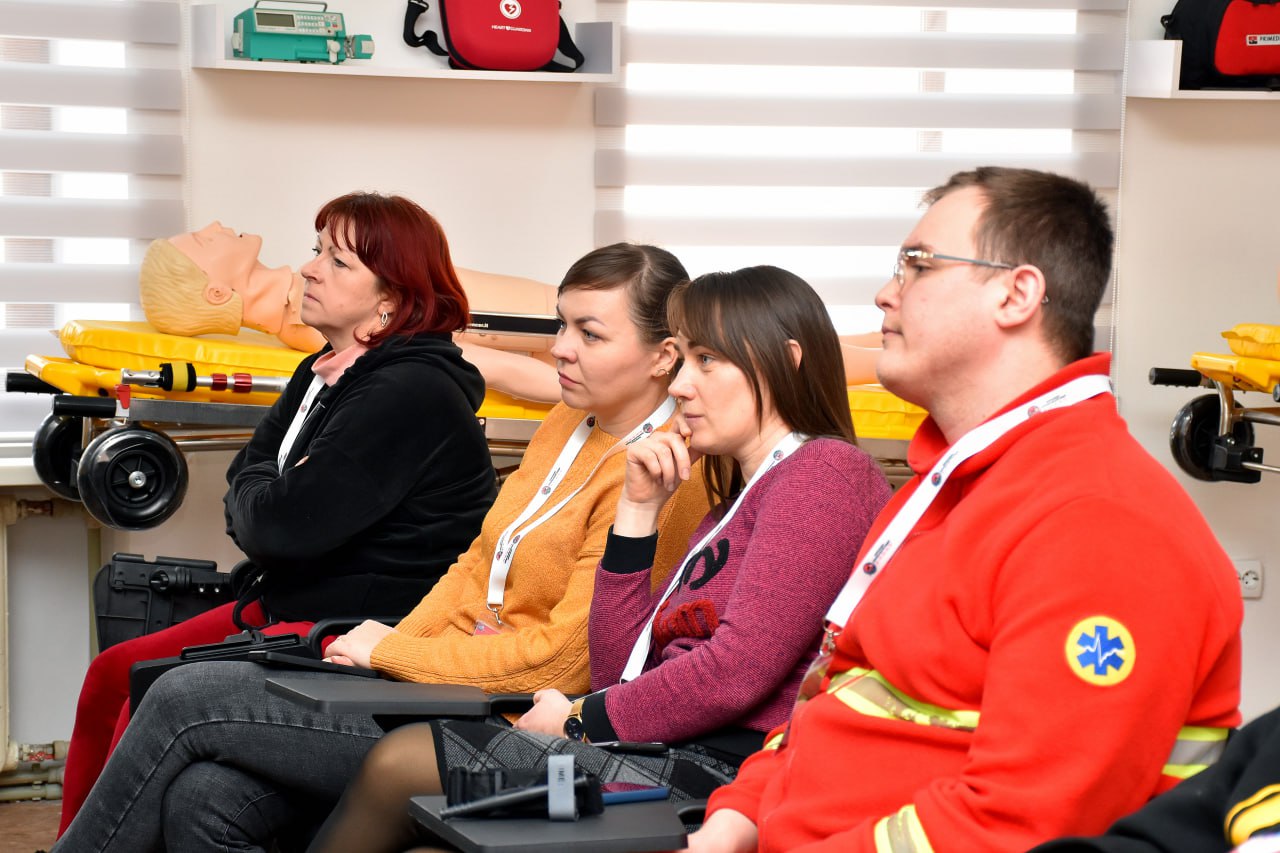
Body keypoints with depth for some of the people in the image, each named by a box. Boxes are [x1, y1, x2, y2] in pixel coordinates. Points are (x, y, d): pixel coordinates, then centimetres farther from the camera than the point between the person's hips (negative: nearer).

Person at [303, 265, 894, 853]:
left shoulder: (827, 471, -6)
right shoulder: (737, 498, 25)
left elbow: (736, 672, -18)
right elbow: (618, 672, 18)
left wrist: (580, 719, -5)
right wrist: (638, 509, 12)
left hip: (718, 772, -9)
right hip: (659, 758, 9)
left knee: (400, 762, -6)